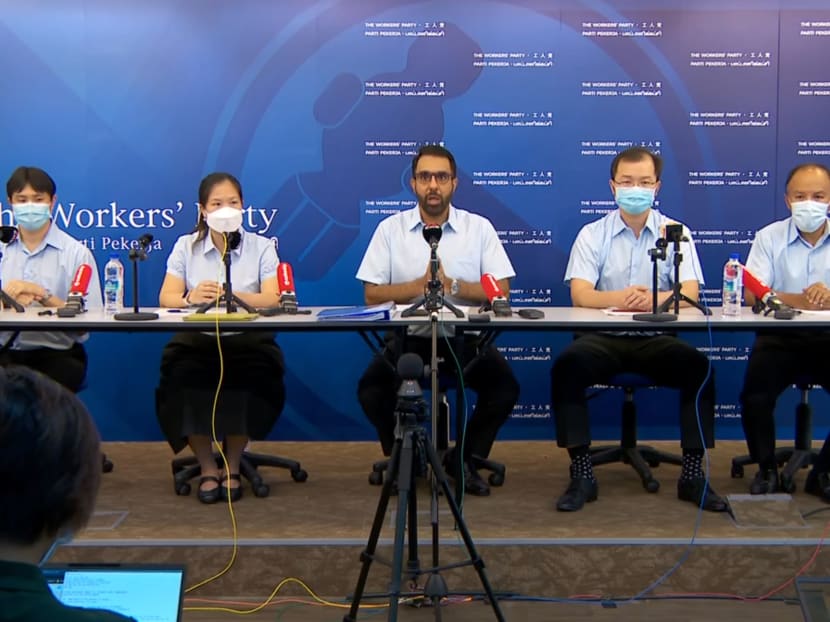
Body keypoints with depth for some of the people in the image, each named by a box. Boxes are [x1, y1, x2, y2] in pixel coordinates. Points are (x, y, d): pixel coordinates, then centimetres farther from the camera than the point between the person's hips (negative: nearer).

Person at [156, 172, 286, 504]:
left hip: (247, 340, -1)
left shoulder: (261, 247, 6)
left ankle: (232, 467, -6)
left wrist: (236, 296, -30)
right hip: (197, 340, 1)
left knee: (254, 375, -31)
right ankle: (206, 468, -7)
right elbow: (166, 298, -3)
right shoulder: (185, 246, 10)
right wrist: (191, 297, -28)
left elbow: (273, 299, -9)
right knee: (181, 374, -29)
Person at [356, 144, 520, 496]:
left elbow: (502, 291, -3)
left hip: (465, 339, 0)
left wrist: (453, 285, -18)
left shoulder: (479, 228, 4)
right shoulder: (390, 229, 4)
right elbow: (372, 294, -3)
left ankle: (465, 459, 3)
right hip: (409, 338, 0)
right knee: (371, 389, -26)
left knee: (505, 386, -25)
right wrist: (421, 285, -18)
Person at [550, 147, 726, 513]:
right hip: (603, 338, 0)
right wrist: (618, 299, -31)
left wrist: (655, 299, -31)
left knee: (700, 368, -27)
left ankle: (692, 475, -14)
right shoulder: (593, 234, 5)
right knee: (566, 365, -30)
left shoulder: (675, 233, 6)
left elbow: (690, 293, -7)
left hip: (657, 340, 1)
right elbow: (579, 294, -8)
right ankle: (581, 475, -20)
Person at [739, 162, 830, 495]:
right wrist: (800, 300, -25)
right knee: (755, 395, -22)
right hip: (780, 338, -1)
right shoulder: (769, 237, 3)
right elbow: (754, 295, -10)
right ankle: (766, 468, 4)